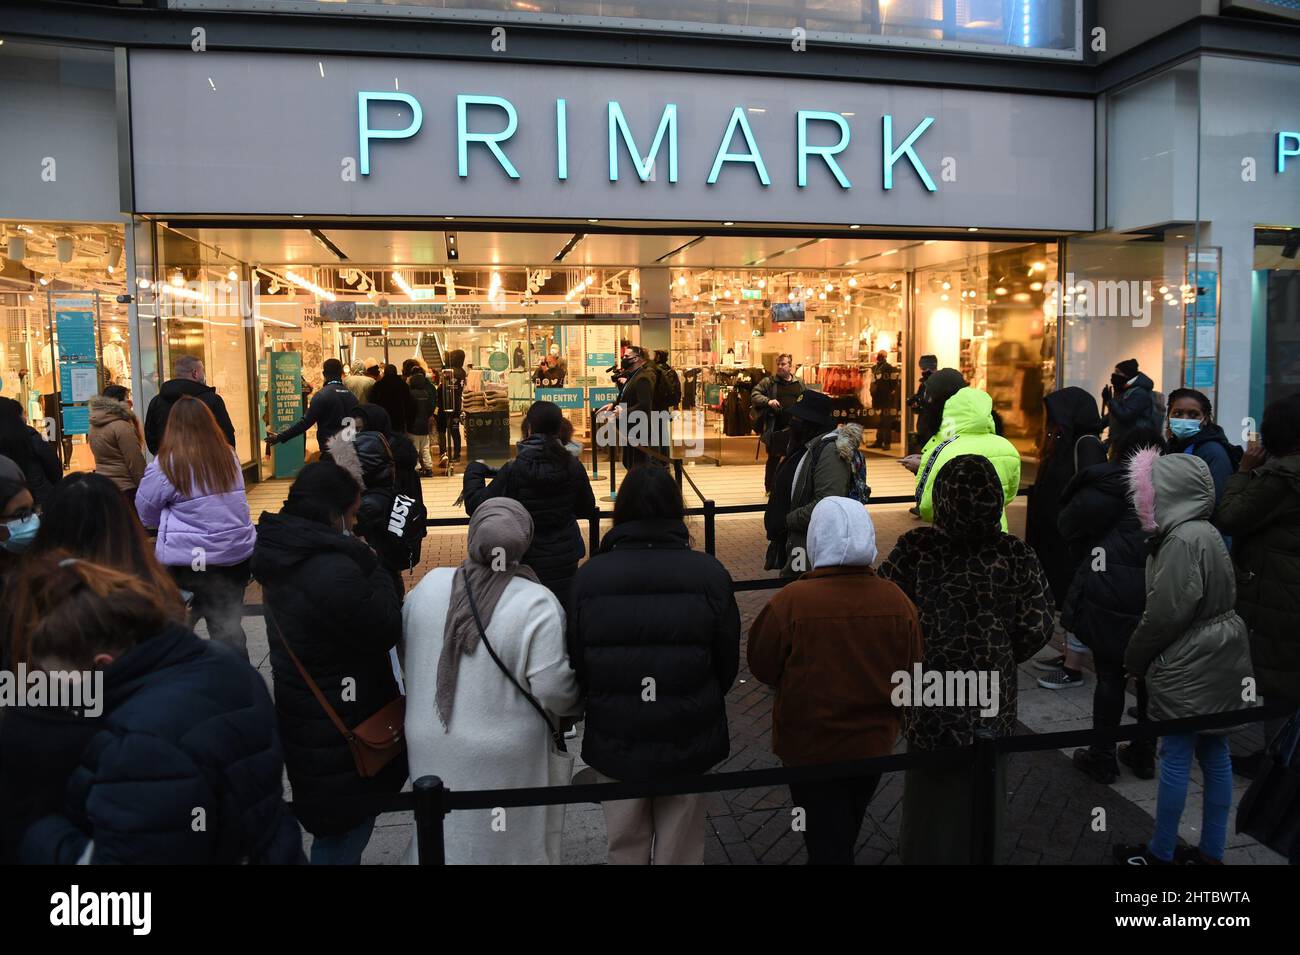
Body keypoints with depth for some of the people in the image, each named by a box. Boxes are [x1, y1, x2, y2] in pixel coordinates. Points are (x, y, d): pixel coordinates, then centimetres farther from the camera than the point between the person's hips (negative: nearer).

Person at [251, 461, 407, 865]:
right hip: (339, 728, -9)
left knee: (335, 819, 27)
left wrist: (361, 562, -3)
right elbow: (386, 631, -19)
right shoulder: (332, 571, -31)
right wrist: (372, 565, -11)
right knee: (348, 823, 8)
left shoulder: (285, 553, 1)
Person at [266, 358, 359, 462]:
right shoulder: (351, 395, 5)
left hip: (330, 450, -5)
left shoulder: (322, 395, -11)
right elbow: (357, 422, 11)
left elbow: (306, 422, -14)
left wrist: (280, 437, -9)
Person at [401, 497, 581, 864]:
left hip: (431, 747, 4)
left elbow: (402, 649, 6)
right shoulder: (536, 603, -21)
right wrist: (575, 704, 0)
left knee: (444, 835, 25)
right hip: (503, 759, -4)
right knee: (505, 841, 17)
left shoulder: (429, 586, -8)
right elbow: (553, 689, -21)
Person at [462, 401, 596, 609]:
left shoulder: (513, 470, -17)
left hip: (525, 562, -3)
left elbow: (476, 506, -12)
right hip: (565, 561, 3)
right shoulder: (573, 467, -7)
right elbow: (587, 510, 7)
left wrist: (474, 470, 2)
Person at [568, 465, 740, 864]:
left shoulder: (589, 576, -13)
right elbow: (728, 660, -4)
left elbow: (576, 662, -6)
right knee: (680, 847, 18)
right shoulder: (709, 573, -13)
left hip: (615, 740, 1)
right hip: (689, 740, 0)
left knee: (625, 846, 21)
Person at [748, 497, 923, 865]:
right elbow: (912, 674, -3)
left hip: (810, 748, -3)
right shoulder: (897, 600, -15)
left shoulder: (789, 602, -26)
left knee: (826, 845, 15)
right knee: (845, 836, 28)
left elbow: (762, 668, -14)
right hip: (875, 743, 4)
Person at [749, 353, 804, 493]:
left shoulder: (799, 384, 11)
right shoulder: (769, 381, 1)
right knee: (774, 458, 5)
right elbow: (754, 395, -6)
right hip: (775, 428, -3)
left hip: (794, 428, 3)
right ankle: (770, 488, 16)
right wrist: (767, 401, -23)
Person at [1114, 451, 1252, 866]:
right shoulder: (1204, 533, 10)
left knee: (1176, 757, 1)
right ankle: (1211, 851, 25)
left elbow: (1166, 613, -21)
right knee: (1215, 754, 14)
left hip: (1188, 667, -9)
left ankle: (1160, 853, 13)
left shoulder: (1184, 540, -21)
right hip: (1216, 660, 9)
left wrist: (1134, 658, -6)